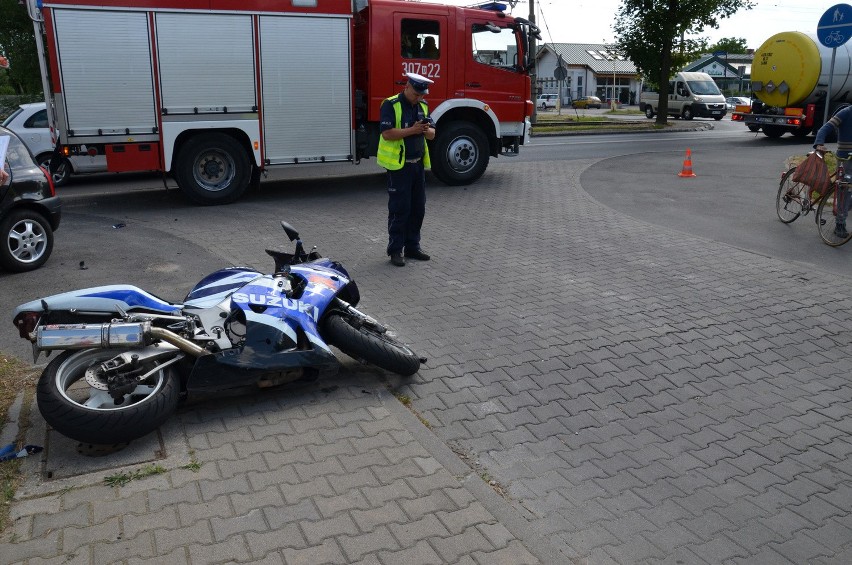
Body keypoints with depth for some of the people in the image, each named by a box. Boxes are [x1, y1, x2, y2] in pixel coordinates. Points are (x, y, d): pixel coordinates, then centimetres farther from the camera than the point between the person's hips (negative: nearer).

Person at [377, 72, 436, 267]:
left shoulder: (422, 106, 11)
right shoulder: (391, 105, -10)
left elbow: (432, 134, 10)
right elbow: (387, 133, -20)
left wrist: (427, 130, -12)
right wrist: (412, 130, -24)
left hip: (418, 164, 7)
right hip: (398, 165, -7)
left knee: (418, 208, 11)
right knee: (399, 209, -3)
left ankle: (412, 246, 22)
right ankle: (396, 250, 6)